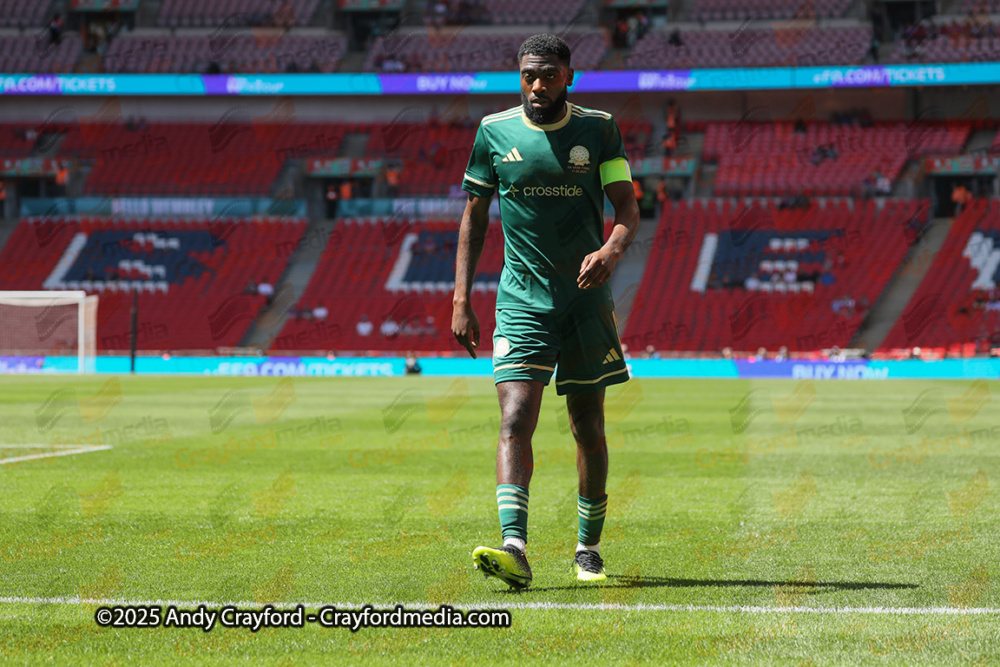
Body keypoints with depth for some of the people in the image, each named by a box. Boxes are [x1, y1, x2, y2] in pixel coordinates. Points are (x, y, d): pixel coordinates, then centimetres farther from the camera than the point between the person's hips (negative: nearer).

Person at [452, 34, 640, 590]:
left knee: (589, 429, 9)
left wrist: (612, 249, -25)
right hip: (522, 303, -1)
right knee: (516, 422, -17)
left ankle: (589, 549, 25)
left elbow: (627, 207, -2)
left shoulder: (599, 129, 1)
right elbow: (475, 216, 8)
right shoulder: (495, 132, 2)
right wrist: (462, 300, 2)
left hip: (586, 300, 1)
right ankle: (514, 548, -29)